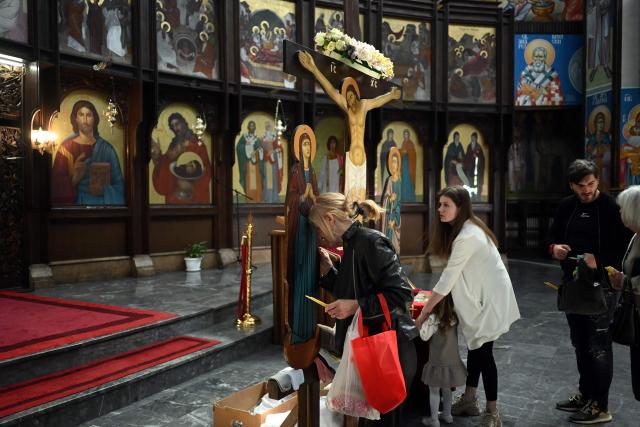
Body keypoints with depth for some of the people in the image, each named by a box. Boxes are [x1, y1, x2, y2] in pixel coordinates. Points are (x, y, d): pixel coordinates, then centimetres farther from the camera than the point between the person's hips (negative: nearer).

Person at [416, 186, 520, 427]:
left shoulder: (467, 237, -26)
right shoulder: (466, 228, 4)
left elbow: (448, 278, -25)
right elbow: (456, 275, 7)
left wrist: (425, 311, -19)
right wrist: (433, 304, 4)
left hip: (490, 299, -10)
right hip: (479, 297, 10)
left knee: (483, 351, -3)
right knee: (474, 346, 16)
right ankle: (469, 400, 29)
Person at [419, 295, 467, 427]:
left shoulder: (433, 319, -24)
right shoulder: (454, 317, -7)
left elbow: (424, 336, -18)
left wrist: (423, 321, -9)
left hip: (437, 363, -5)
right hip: (452, 361, 5)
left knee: (434, 391, 10)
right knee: (446, 389, 23)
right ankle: (447, 415, 37)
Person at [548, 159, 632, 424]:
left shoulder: (611, 207, -11)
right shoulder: (566, 206, 6)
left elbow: (625, 247, -12)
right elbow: (553, 235, 15)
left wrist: (599, 260, -27)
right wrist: (554, 248, -7)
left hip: (601, 286, -6)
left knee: (599, 346, 1)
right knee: (580, 343, 16)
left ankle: (600, 407, 12)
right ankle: (586, 394, 31)